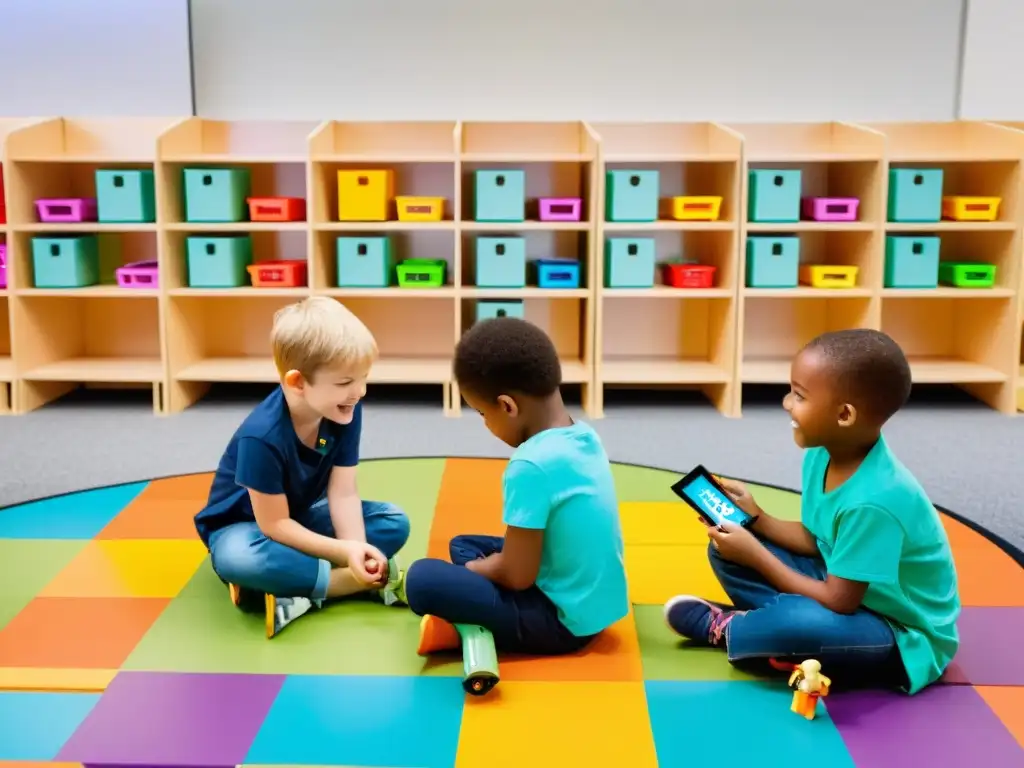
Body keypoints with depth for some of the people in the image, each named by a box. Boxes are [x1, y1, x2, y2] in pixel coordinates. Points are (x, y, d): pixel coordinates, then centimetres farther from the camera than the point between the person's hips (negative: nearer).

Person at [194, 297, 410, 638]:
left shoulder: (346, 412, -18)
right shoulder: (262, 436, -34)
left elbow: (343, 493, -17)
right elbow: (274, 524, -27)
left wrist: (357, 549, -34)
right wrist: (345, 552, -34)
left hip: (302, 518, 6)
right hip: (243, 526, -5)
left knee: (395, 522, -12)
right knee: (238, 558, -41)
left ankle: (295, 588, -23)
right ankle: (357, 581, -27)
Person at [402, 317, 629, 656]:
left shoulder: (531, 465, -26)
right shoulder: (584, 436, 0)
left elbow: (517, 576, -20)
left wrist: (473, 568, 0)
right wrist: (487, 563, 9)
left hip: (563, 619, -9)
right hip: (598, 603, 9)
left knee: (422, 578, -15)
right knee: (463, 544, 21)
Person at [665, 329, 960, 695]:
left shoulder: (873, 500, -34)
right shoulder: (823, 456, -8)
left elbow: (839, 603, -26)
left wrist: (756, 555, -18)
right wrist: (757, 518, -7)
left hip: (905, 637, -8)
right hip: (846, 586, 8)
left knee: (797, 621, -37)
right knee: (726, 548, 2)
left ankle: (725, 628, -5)